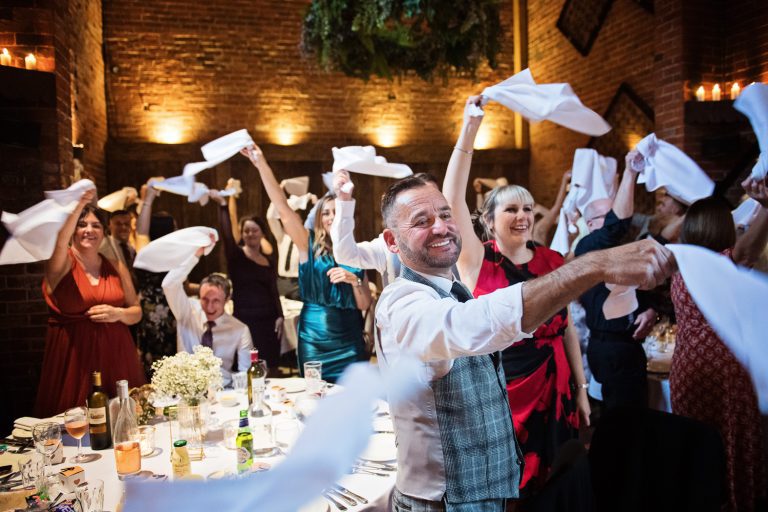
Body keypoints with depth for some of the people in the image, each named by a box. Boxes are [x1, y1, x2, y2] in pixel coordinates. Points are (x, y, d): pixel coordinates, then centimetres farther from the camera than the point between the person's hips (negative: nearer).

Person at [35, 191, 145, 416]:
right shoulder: (63, 263, -1)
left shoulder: (116, 267, 9)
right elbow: (58, 243, -26)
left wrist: (117, 313, -11)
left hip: (115, 354, 3)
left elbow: (136, 312, 10)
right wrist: (78, 207, -36)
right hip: (74, 355, -3)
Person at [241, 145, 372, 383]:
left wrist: (355, 280, -15)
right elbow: (284, 210, -15)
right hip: (314, 340, -1)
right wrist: (262, 165, -24)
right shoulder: (309, 245, -1)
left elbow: (364, 305, 4)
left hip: (350, 342, 1)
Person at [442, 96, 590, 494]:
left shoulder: (552, 261, 3)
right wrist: (469, 129, -22)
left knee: (553, 483, 15)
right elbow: (453, 198, -19)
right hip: (496, 389, -3)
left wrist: (581, 388, 8)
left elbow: (567, 328, 8)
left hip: (553, 387, 4)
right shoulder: (478, 261, -7)